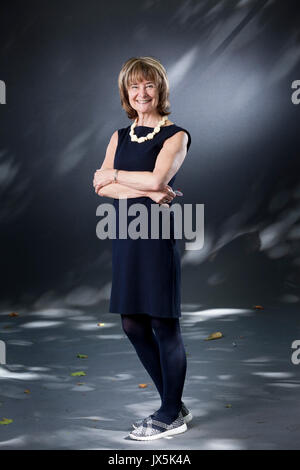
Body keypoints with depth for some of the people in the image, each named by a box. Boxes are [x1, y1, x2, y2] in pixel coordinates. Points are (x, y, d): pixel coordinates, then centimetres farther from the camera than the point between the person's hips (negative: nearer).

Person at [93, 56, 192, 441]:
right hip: (124, 235, 7)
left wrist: (114, 175, -5)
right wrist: (146, 191, -13)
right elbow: (101, 187, 0)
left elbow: (157, 179, -19)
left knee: (163, 324, -1)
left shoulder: (175, 135, -2)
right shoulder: (120, 136, 14)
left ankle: (170, 416, 14)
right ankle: (175, 405, 26)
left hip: (157, 235, -7)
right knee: (133, 325, 10)